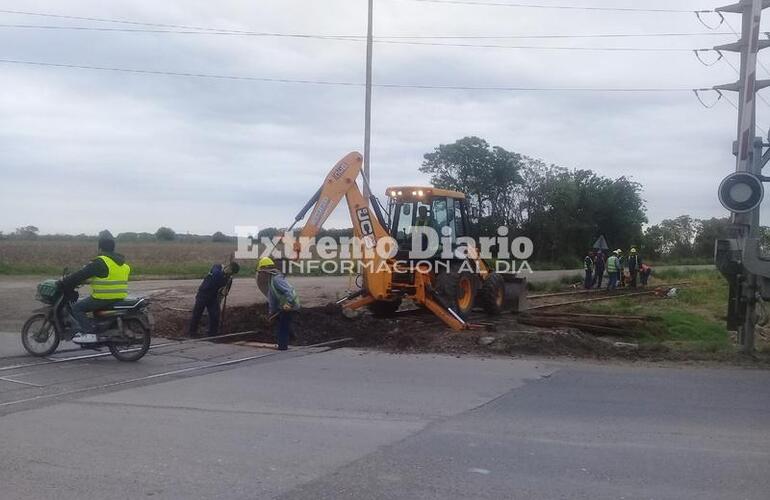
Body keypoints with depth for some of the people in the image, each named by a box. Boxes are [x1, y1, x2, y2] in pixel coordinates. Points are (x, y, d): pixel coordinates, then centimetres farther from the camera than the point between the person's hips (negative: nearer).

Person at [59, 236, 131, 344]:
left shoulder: (100, 262, -12)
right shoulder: (121, 262, 15)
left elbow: (81, 274, -12)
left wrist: (64, 282, -1)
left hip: (104, 298, -9)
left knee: (77, 308, -2)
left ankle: (89, 333, -16)